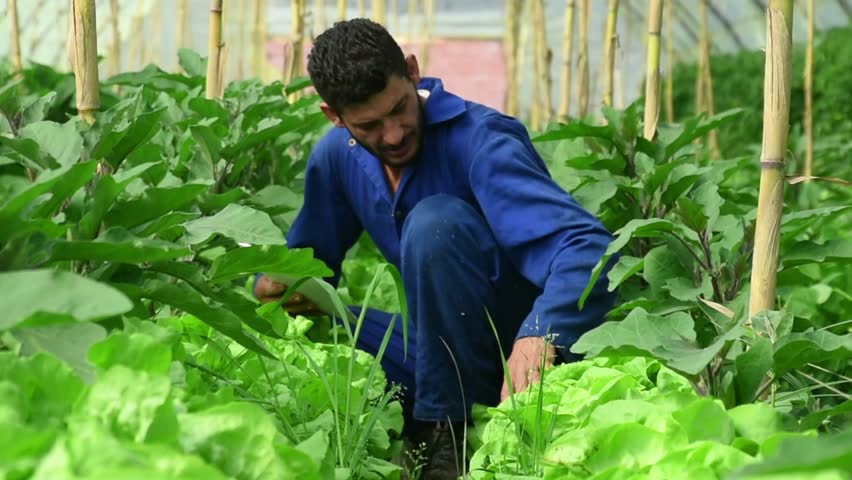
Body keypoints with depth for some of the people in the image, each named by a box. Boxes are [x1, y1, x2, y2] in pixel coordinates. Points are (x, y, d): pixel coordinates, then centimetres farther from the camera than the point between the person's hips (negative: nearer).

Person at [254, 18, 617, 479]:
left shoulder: (478, 139, -21)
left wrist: (539, 337, -52)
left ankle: (450, 439, -20)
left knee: (435, 220, -30)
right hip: (449, 349, 6)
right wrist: (275, 284, -11)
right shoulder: (337, 156, -1)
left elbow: (589, 247, -33)